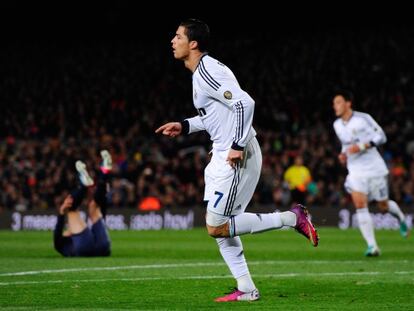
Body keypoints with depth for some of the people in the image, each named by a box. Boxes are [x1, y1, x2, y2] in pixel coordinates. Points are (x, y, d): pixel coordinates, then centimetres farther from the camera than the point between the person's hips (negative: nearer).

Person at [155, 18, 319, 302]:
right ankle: (246, 290, 15)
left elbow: (245, 104, -27)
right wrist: (185, 127, 19)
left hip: (236, 158, -10)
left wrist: (237, 147, -24)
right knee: (220, 226, 11)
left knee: (217, 228, -8)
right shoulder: (202, 72, 15)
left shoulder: (207, 73, -17)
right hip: (223, 156, 10)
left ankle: (292, 218, -3)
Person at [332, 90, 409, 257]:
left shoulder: (363, 118, -11)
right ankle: (372, 246, -17)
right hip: (355, 172, 3)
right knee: (360, 205, -17)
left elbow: (381, 137, -11)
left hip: (374, 169, -3)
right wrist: (343, 154, 1)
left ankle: (400, 217, 43)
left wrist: (362, 146, -23)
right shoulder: (337, 125, 5)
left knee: (383, 207, 6)